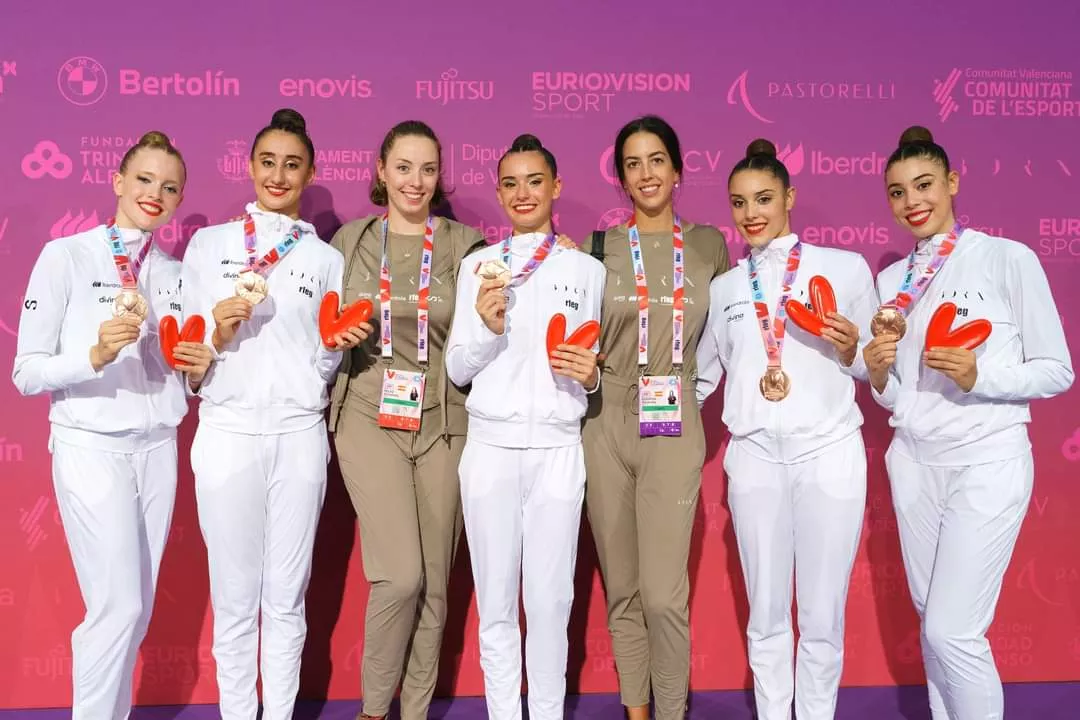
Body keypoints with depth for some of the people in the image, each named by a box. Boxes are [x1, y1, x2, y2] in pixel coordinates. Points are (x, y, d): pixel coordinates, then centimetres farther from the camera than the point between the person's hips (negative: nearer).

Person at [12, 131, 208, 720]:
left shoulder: (177, 273, 10)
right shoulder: (65, 256, -4)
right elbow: (27, 373, -7)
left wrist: (197, 369, -4)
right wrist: (96, 356, -23)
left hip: (158, 449, 5)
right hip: (91, 448, -5)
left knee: (138, 609, 9)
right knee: (118, 606, -7)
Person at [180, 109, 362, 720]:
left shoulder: (326, 259, 10)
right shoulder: (209, 244, 7)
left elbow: (324, 363, 12)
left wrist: (339, 345, -9)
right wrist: (219, 330, -12)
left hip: (299, 435, 1)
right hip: (228, 433, -1)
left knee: (287, 596, 7)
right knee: (235, 597, 5)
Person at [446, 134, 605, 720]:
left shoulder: (586, 269, 8)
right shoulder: (477, 265, 7)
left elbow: (593, 370, 13)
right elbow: (457, 369, 5)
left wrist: (591, 374, -10)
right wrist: (488, 327, -13)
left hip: (558, 449, 0)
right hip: (490, 447, 0)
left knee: (550, 601, 4)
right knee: (496, 602, 8)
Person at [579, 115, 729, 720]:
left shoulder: (708, 245, 6)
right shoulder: (599, 247, 4)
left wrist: (691, 389, 9)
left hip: (675, 434, -1)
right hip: (607, 428, 1)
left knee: (664, 595, -8)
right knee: (622, 589, 9)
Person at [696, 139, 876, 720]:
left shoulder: (846, 267, 3)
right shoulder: (723, 287, 11)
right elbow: (702, 374, 18)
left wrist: (849, 349, -12)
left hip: (829, 453, -2)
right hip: (754, 456, 2)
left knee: (822, 615, 6)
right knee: (766, 614, 10)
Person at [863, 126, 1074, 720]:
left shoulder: (1009, 259, -5)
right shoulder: (891, 281, 9)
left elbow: (1057, 371, -5)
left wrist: (977, 375, -20)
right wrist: (877, 371, -9)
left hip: (987, 460, -5)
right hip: (913, 461, 5)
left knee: (953, 630, -8)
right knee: (932, 621, 12)